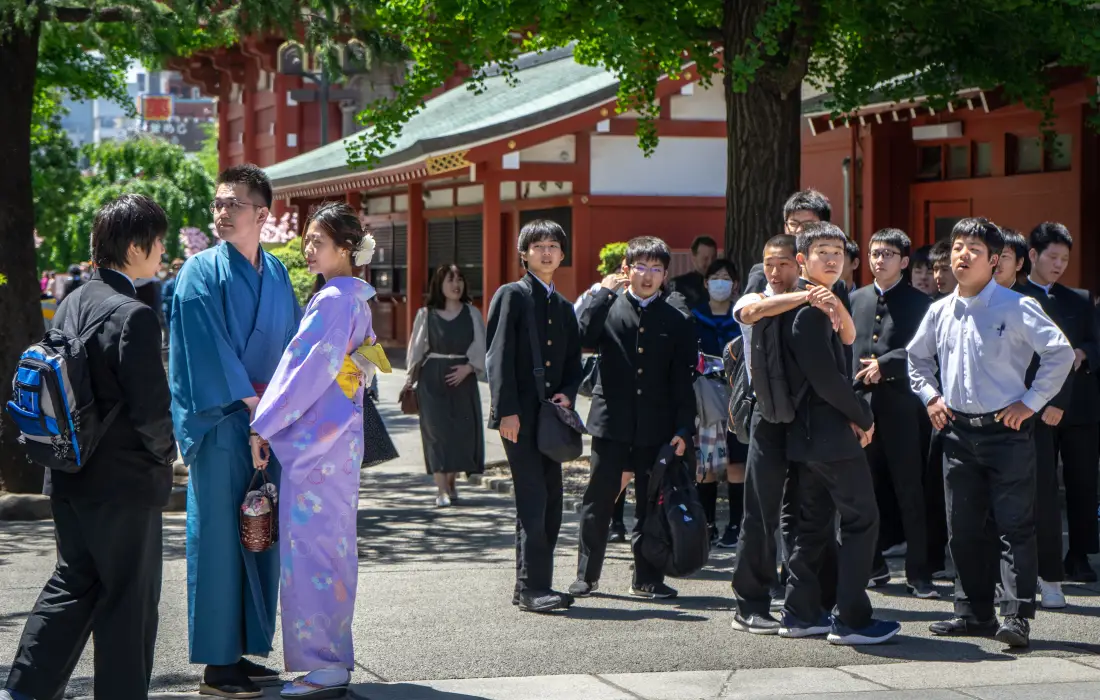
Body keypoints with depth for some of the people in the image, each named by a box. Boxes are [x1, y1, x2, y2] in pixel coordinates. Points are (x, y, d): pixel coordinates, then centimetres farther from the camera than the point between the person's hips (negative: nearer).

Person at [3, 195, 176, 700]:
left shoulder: (71, 304, 6)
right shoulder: (133, 317, -20)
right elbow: (152, 407, -22)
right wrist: (164, 451, -4)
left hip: (69, 479, 8)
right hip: (125, 484, -8)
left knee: (73, 583, 19)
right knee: (129, 599, 5)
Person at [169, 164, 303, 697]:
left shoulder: (275, 273, 12)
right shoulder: (202, 272, -6)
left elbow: (292, 339, 15)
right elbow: (208, 349, -12)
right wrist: (250, 401, -13)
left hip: (267, 418, 6)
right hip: (220, 422, -6)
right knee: (219, 533, -5)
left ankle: (243, 650, 17)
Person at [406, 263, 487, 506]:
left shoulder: (472, 314, 6)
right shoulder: (426, 314, 3)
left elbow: (481, 347, 4)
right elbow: (417, 349, 5)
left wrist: (469, 367, -12)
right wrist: (411, 379, 1)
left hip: (463, 379, 2)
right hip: (433, 379, -2)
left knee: (463, 431, 3)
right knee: (438, 430, -9)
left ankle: (451, 481, 24)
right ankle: (442, 490, -11)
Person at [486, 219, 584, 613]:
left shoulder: (564, 307, 20)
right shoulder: (512, 296, -1)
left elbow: (573, 363, 21)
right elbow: (498, 356, -8)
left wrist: (567, 394, 0)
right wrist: (507, 411, -16)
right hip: (520, 416, -7)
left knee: (550, 503, 6)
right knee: (533, 501, -11)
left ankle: (530, 586, 13)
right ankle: (533, 588, -8)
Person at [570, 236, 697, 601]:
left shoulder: (676, 321, 6)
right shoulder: (608, 307, 5)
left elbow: (683, 380, 4)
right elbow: (584, 337, -16)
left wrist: (683, 428, -3)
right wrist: (605, 292, -13)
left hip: (655, 426, 1)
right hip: (611, 420, -1)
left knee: (651, 502, 6)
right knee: (599, 499, 4)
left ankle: (647, 577, 15)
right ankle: (587, 574, 14)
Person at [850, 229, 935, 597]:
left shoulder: (918, 303, 1)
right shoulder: (856, 299, 16)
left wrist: (885, 363, -18)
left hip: (900, 405, -4)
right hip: (860, 402, 4)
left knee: (909, 491, -4)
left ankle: (918, 572, 0)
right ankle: (872, 564, 18)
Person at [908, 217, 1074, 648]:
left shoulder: (1016, 308, -9)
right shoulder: (940, 312, 8)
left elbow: (1060, 353, -12)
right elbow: (916, 357, 26)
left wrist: (1030, 403, -13)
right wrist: (930, 397, 13)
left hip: (1005, 430, -6)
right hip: (957, 430, 6)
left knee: (1015, 526, -6)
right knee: (962, 528, 10)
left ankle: (1017, 617, -6)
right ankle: (975, 611, 20)